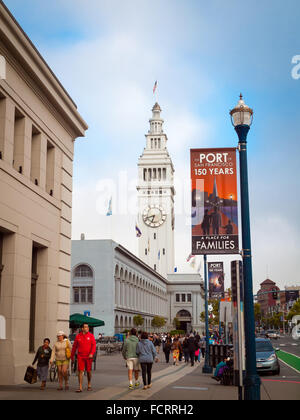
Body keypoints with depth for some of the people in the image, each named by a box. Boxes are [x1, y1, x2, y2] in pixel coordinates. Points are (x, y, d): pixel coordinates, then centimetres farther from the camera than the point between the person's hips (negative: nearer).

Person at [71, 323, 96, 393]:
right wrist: (72, 356, 15)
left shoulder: (91, 336, 0)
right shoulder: (78, 336, 2)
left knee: (89, 371, 10)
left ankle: (89, 385, 29)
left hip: (88, 357, 0)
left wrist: (92, 353, -21)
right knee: (80, 371, -6)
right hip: (80, 357, 0)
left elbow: (94, 345, -7)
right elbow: (74, 346, 11)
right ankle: (80, 387, -5)